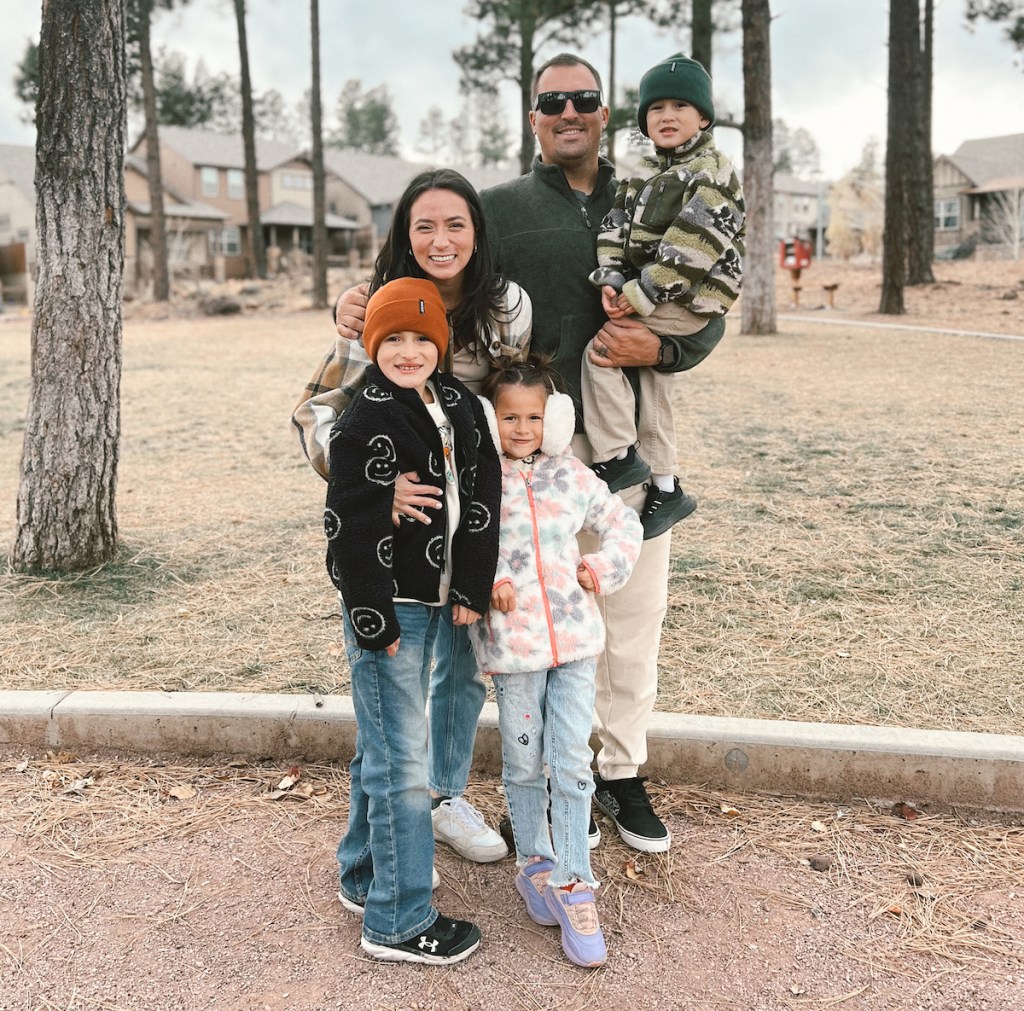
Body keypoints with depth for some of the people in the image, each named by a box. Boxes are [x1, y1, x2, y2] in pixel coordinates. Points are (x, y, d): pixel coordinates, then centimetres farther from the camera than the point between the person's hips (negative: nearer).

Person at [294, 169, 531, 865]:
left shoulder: (508, 306, -7)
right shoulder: (381, 307, -15)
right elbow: (317, 411, -21)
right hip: (393, 507, -3)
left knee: (461, 662, 14)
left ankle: (448, 797, 35)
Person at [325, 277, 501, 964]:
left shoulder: (461, 407, 7)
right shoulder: (366, 424, -15)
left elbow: (481, 499, 6)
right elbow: (352, 529, -18)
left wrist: (473, 588, 0)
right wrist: (374, 621, -18)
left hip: (434, 599, 8)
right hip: (387, 608, -8)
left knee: (385, 747, 20)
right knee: (400, 761, -1)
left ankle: (365, 875, 38)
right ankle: (399, 921, 12)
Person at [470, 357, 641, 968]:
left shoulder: (572, 477, 4)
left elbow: (624, 524, 14)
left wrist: (605, 567, 0)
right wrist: (484, 583, -17)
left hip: (575, 640, 1)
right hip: (510, 643, -1)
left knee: (572, 764, 2)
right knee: (523, 763, 13)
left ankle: (573, 884, 13)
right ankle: (533, 863, 34)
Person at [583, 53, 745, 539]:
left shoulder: (713, 173, -10)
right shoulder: (643, 176, 15)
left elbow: (690, 247, -21)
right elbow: (616, 228, 5)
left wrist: (640, 294, -24)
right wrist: (611, 279, -12)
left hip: (685, 301, -9)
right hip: (649, 301, 9)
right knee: (652, 386, 12)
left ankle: (617, 458, -9)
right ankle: (663, 487, 23)